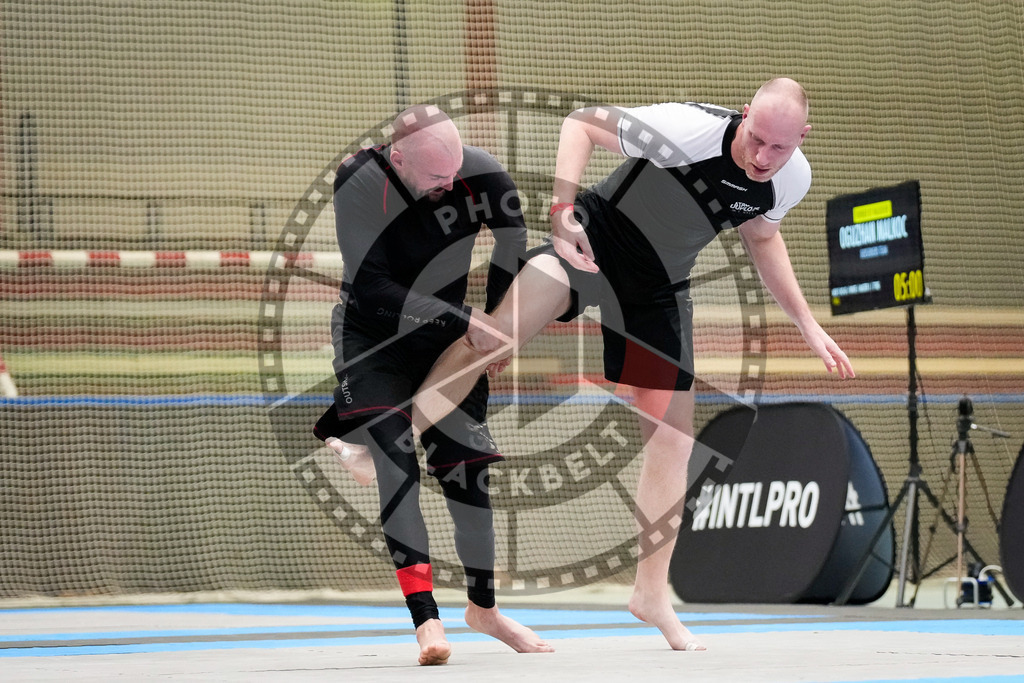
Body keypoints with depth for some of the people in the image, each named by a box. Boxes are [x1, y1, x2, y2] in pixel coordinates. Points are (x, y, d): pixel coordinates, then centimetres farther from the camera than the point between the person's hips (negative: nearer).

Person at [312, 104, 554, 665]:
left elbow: (513, 237, -3)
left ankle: (483, 607, 24)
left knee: (466, 464, 4)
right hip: (372, 336, -3)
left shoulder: (478, 173, -20)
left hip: (445, 337, 3)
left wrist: (497, 322, 2)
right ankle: (426, 619, -23)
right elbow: (375, 291, -29)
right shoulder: (358, 184, -28)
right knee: (395, 467, -19)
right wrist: (464, 320, -29)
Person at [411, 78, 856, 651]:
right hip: (597, 239, -5)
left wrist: (808, 325, 10)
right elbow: (581, 123, -18)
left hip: (661, 288, 5)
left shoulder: (793, 180, -10)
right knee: (498, 335, -30)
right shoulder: (691, 129, -29)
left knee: (674, 439, 7)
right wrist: (564, 212, -31)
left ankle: (652, 593, 22)